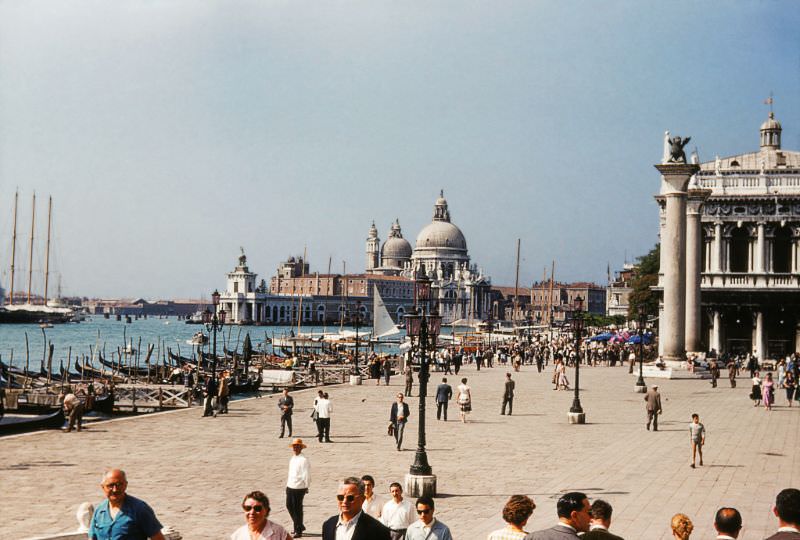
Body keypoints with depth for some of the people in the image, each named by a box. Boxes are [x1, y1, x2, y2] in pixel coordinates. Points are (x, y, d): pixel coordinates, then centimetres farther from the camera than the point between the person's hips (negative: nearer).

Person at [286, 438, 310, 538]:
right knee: (289, 506, 15)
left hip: (299, 488, -9)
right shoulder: (293, 458, 11)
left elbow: (307, 475, -14)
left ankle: (298, 531, 10)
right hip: (290, 486, 9)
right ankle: (299, 526, 31)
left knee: (297, 509, -1)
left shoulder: (303, 460, -16)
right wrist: (288, 482, 18)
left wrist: (306, 487, -10)